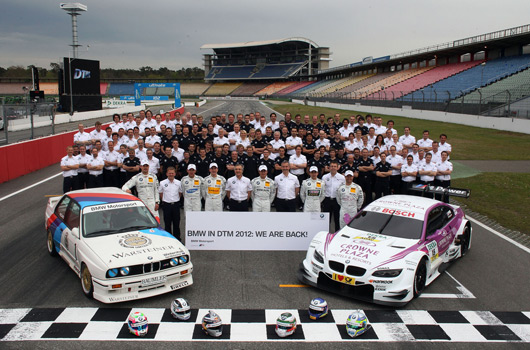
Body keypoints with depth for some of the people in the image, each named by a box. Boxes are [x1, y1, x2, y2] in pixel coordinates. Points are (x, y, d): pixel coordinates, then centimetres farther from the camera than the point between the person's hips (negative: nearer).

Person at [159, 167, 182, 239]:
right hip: (166, 205, -1)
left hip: (176, 204, 1)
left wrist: (176, 200, 7)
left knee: (176, 223, 7)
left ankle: (177, 238, 17)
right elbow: (160, 193, 10)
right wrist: (164, 200, 6)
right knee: (167, 223, 4)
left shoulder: (178, 183, 3)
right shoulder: (162, 183, 0)